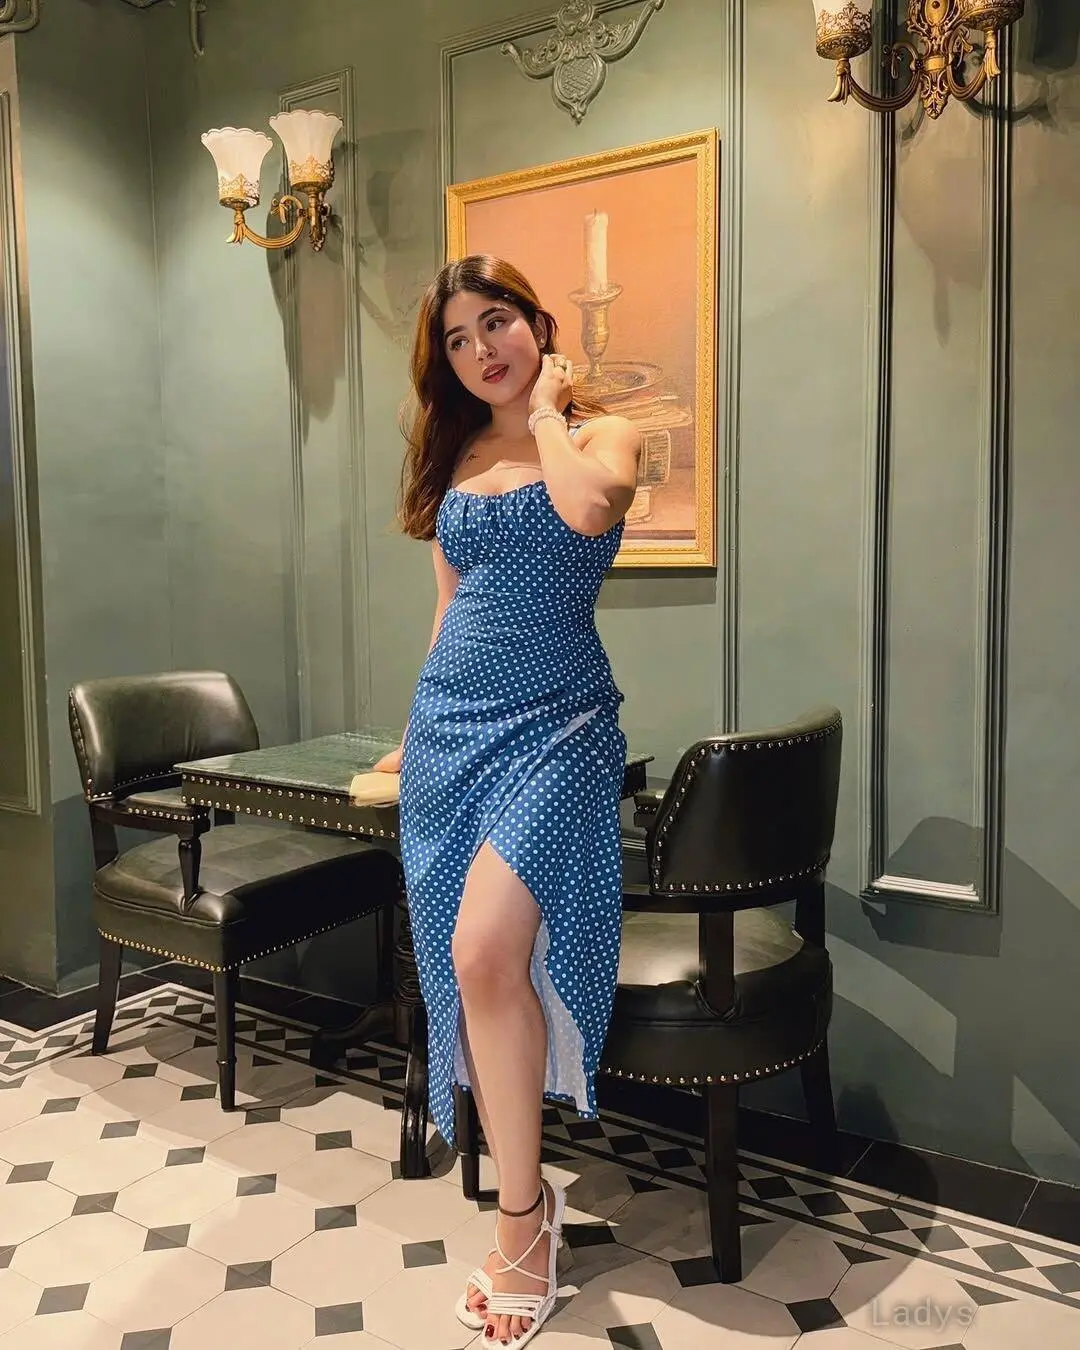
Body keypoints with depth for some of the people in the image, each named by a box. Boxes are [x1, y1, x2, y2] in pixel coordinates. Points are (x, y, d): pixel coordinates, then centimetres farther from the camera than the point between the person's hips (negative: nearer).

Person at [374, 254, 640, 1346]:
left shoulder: (598, 435, 1)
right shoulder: (457, 458, 16)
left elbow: (588, 509, -24)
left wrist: (546, 409, -6)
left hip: (553, 722, -5)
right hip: (450, 720, 6)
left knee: (484, 952, -21)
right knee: (473, 966, 4)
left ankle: (522, 1206, 0)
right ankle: (525, 1205, 20)